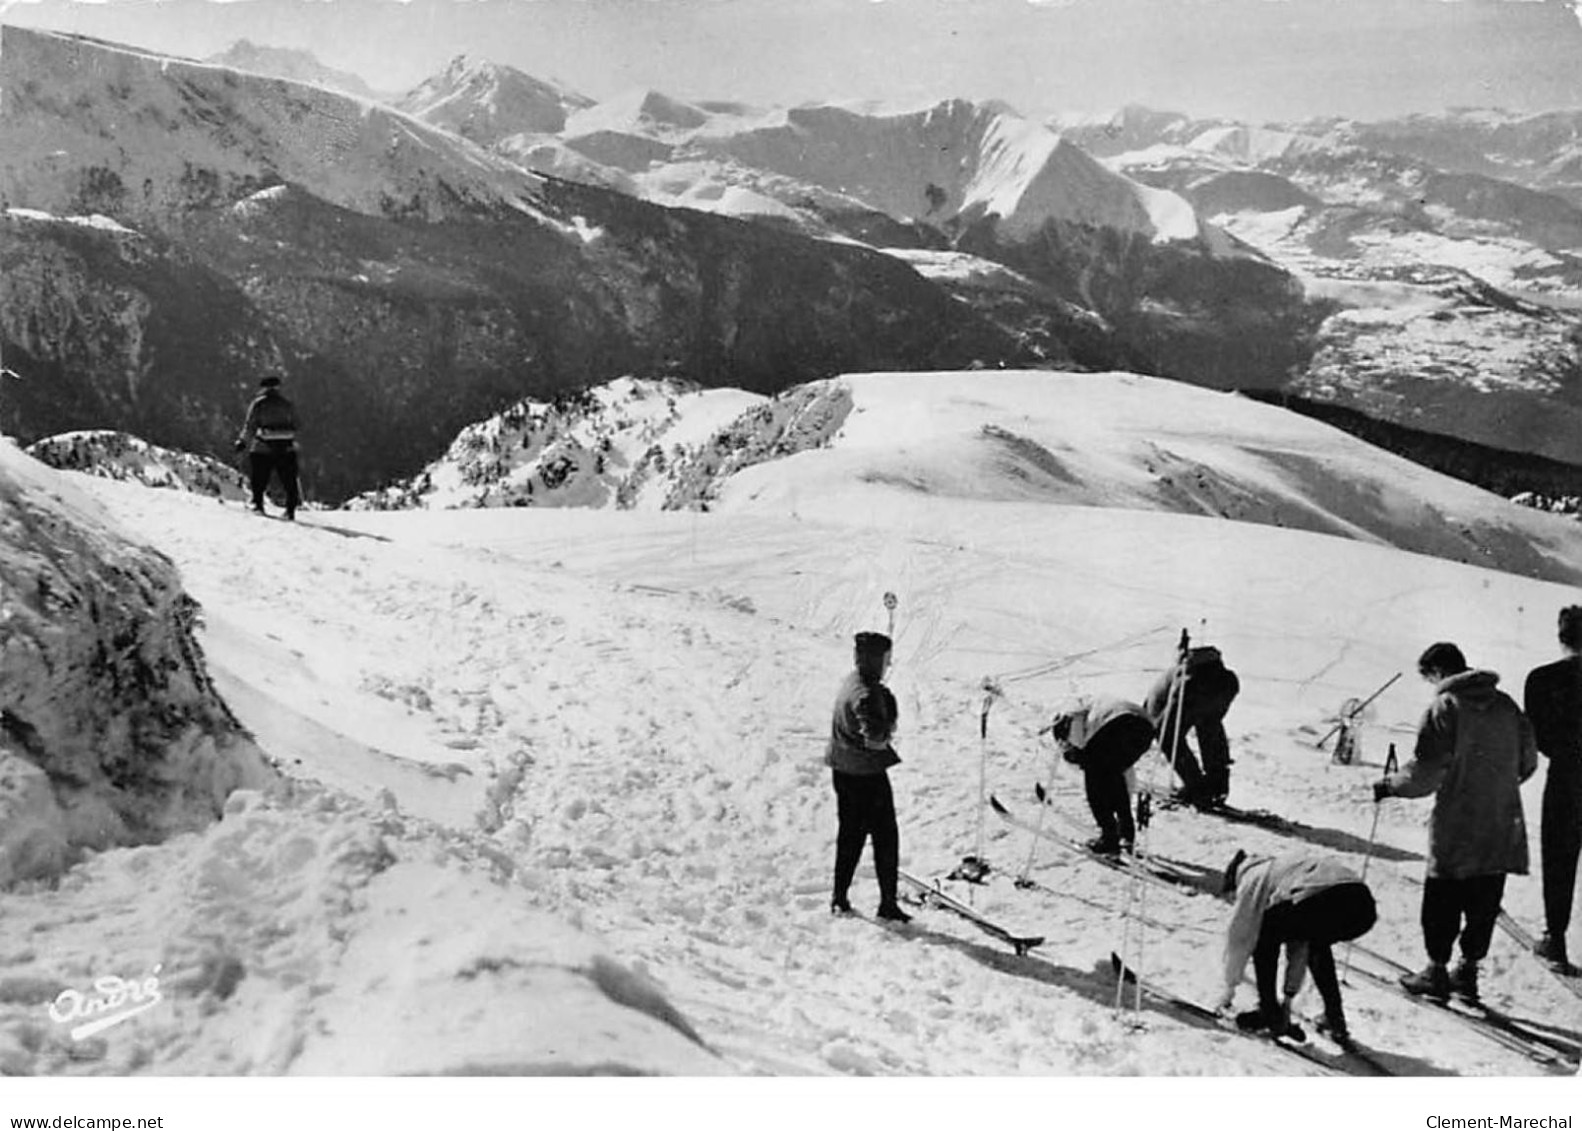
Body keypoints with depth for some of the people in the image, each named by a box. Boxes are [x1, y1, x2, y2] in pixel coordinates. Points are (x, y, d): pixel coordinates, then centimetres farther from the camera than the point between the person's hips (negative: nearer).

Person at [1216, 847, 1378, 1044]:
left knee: (1265, 934, 18)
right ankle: (1336, 1021, 30)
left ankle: (1271, 1017, 16)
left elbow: (1239, 936, 22)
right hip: (1364, 907, 8)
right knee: (1316, 942, 36)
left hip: (1321, 904, -7)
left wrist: (1230, 987, 33)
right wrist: (1289, 995, 46)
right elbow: (1299, 946, 43)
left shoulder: (1253, 877, 20)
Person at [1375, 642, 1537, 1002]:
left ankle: (1437, 970, 12)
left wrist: (1390, 785, 0)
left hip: (1456, 828, -5)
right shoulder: (1505, 704, 6)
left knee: (1442, 901, 6)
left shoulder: (1444, 707, -12)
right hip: (1502, 827, 6)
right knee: (1484, 902, 13)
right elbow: (1527, 761, 13)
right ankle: (1468, 969, 20)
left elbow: (1426, 771, -15)